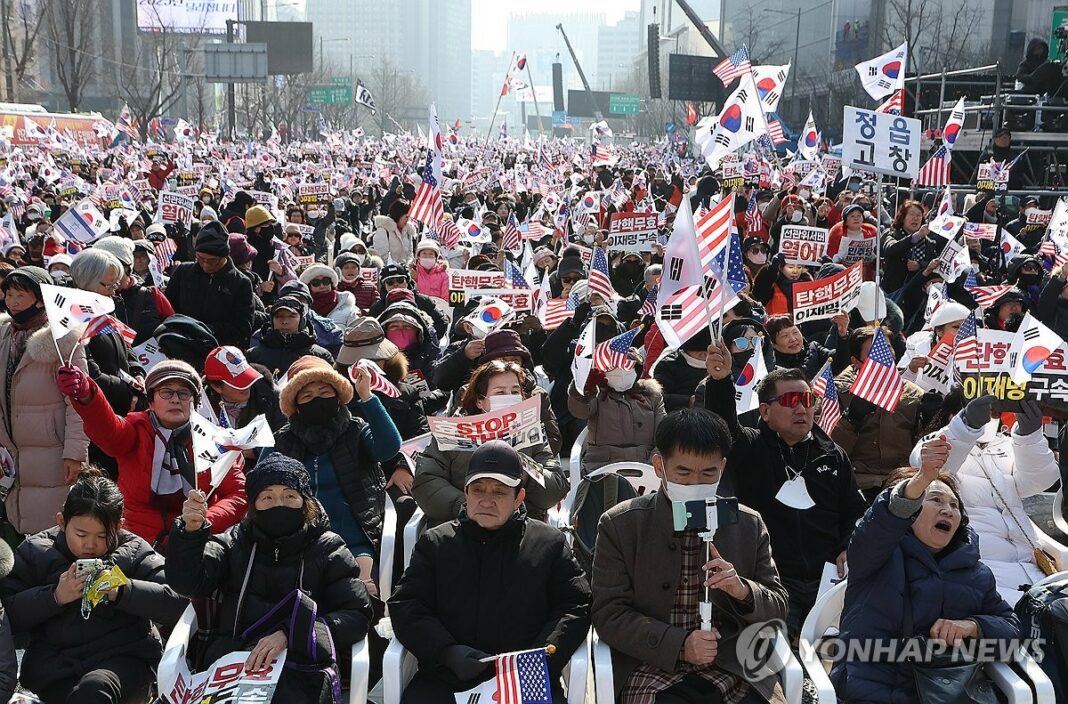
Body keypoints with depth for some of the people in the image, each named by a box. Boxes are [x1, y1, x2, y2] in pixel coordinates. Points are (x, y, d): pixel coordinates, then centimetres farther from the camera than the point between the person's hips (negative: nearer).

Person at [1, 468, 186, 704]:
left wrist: (122, 591, -20)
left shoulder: (134, 552, 2)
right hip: (52, 661, 2)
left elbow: (177, 601, -10)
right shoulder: (35, 552, 7)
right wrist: (55, 596, -15)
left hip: (122, 655, -2)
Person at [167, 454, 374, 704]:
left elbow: (358, 614, 0)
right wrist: (191, 531, -17)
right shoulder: (235, 542, 17)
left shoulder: (327, 549, 11)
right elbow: (189, 583, 1)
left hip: (302, 668, -2)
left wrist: (291, 634, -13)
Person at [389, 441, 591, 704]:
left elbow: (575, 606, 9)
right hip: (446, 679, 1)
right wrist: (448, 652, -9)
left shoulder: (550, 544, 15)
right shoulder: (434, 543, 16)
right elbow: (405, 607, 8)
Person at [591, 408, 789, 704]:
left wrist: (743, 591, -11)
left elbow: (778, 607, 12)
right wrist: (678, 644, -16)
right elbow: (608, 614, -2)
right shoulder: (619, 525, 1)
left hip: (734, 669, 3)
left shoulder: (749, 524, 9)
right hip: (653, 668, -3)